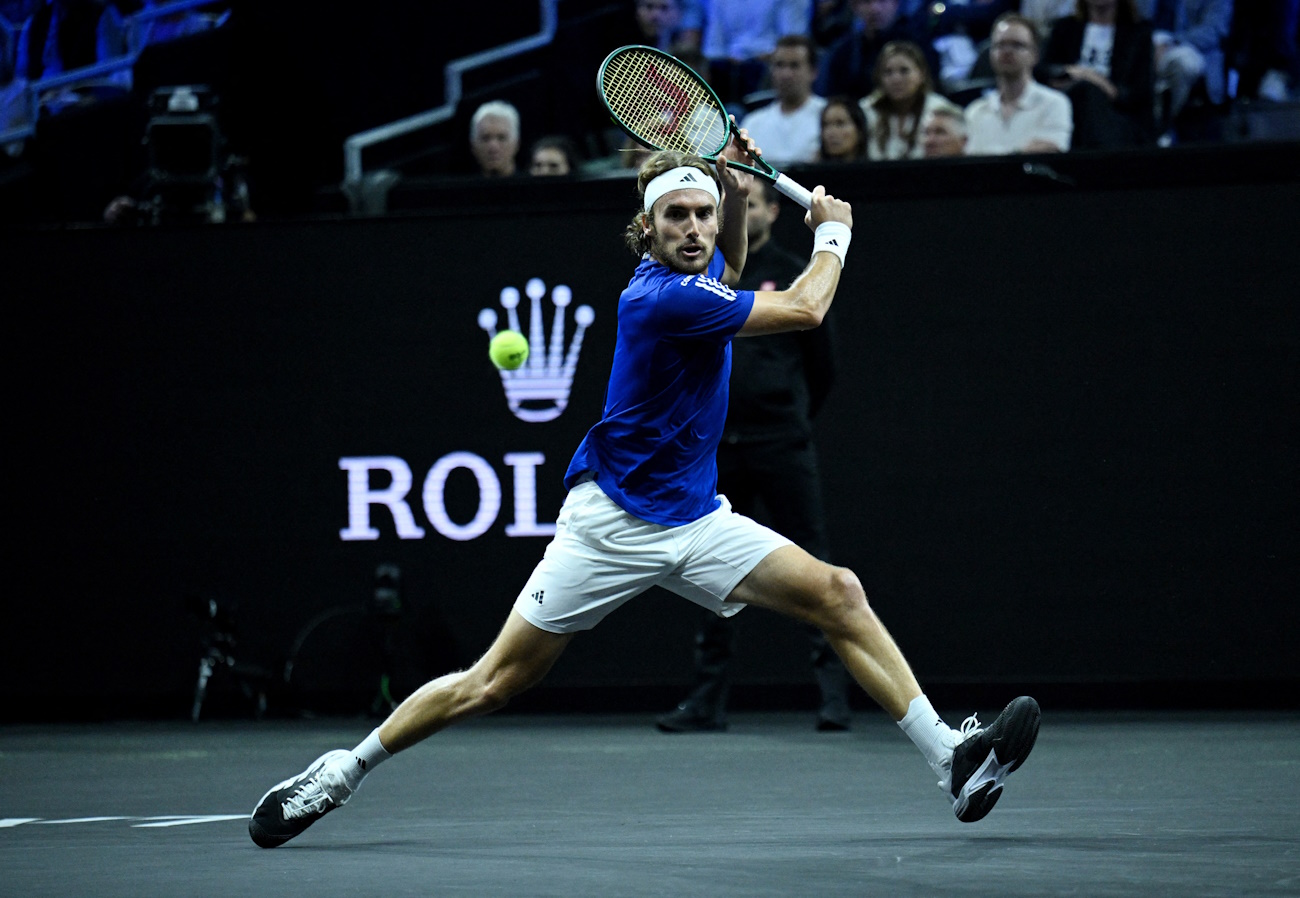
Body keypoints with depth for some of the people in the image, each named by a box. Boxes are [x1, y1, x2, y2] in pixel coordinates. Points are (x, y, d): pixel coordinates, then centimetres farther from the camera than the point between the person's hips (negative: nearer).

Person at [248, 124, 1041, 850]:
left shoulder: (697, 271, 4)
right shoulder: (660, 297, -22)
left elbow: (729, 274, 34)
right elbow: (803, 311, -18)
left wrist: (737, 195, 14)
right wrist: (833, 234, 0)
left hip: (696, 521, 8)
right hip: (612, 521, -8)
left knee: (839, 595, -8)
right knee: (493, 684, -4)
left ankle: (953, 761, -11)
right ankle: (339, 774, 12)